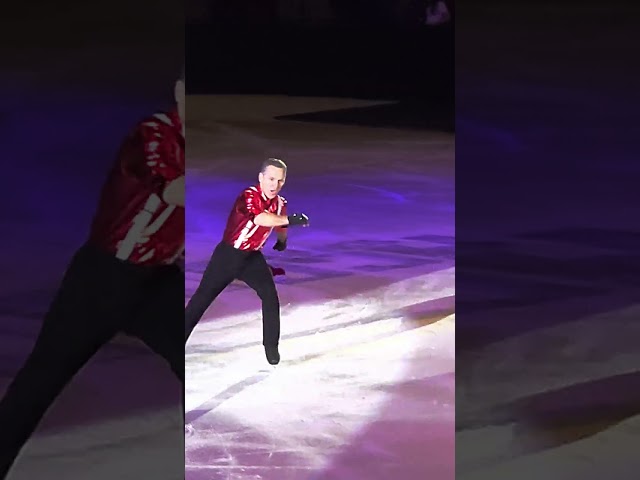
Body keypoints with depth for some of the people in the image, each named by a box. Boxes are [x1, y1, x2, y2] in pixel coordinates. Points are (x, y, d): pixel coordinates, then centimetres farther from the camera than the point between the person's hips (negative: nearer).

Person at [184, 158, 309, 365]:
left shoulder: (280, 204, -2)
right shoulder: (248, 197, -25)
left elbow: (279, 226, 23)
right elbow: (260, 218, -47)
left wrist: (282, 240, 9)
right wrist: (289, 220, -53)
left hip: (253, 257, 5)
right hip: (228, 254, -5)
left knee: (271, 297, -9)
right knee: (203, 297, 2)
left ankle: (271, 346, 5)